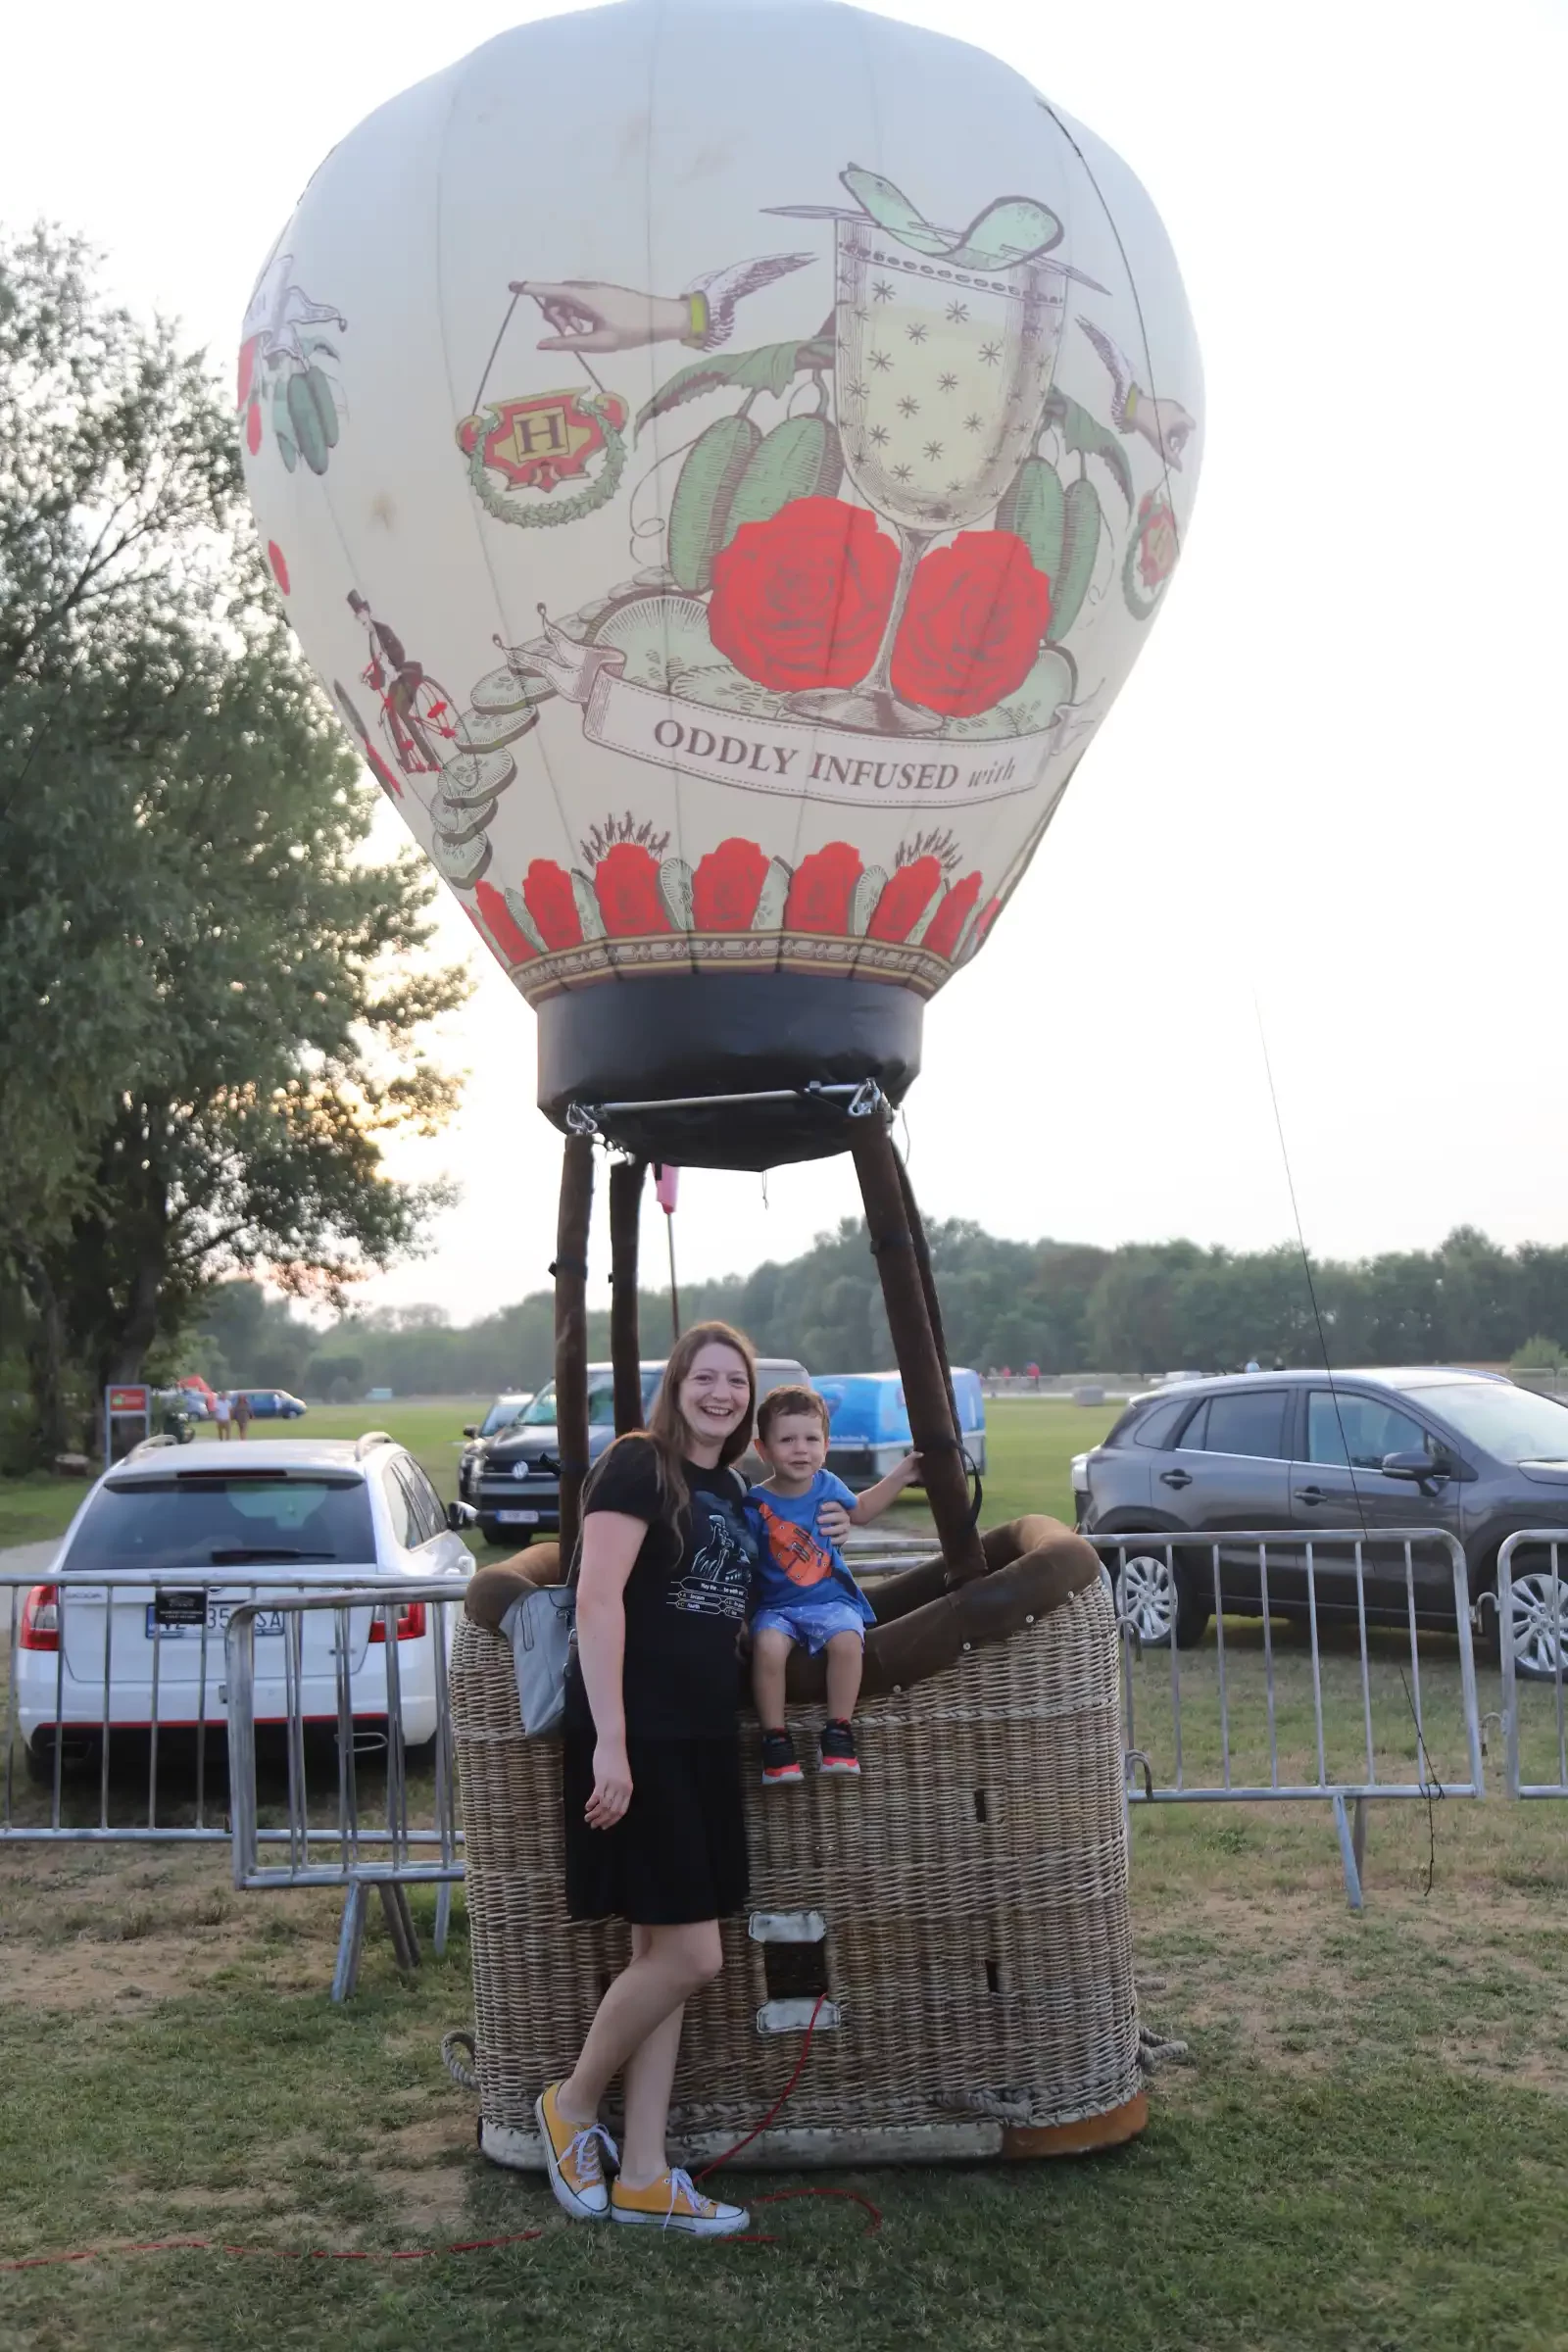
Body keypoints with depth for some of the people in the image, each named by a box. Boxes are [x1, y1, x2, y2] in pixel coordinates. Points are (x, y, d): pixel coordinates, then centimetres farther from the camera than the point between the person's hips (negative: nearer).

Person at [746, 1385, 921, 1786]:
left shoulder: (828, 1485, 0)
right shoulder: (755, 1505, -13)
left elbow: (860, 1511, 23)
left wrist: (902, 1474, 19)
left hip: (830, 1598, 2)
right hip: (776, 1605, -2)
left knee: (847, 1641, -29)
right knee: (767, 1646, -33)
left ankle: (838, 1733, -13)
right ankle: (775, 1739, -16)